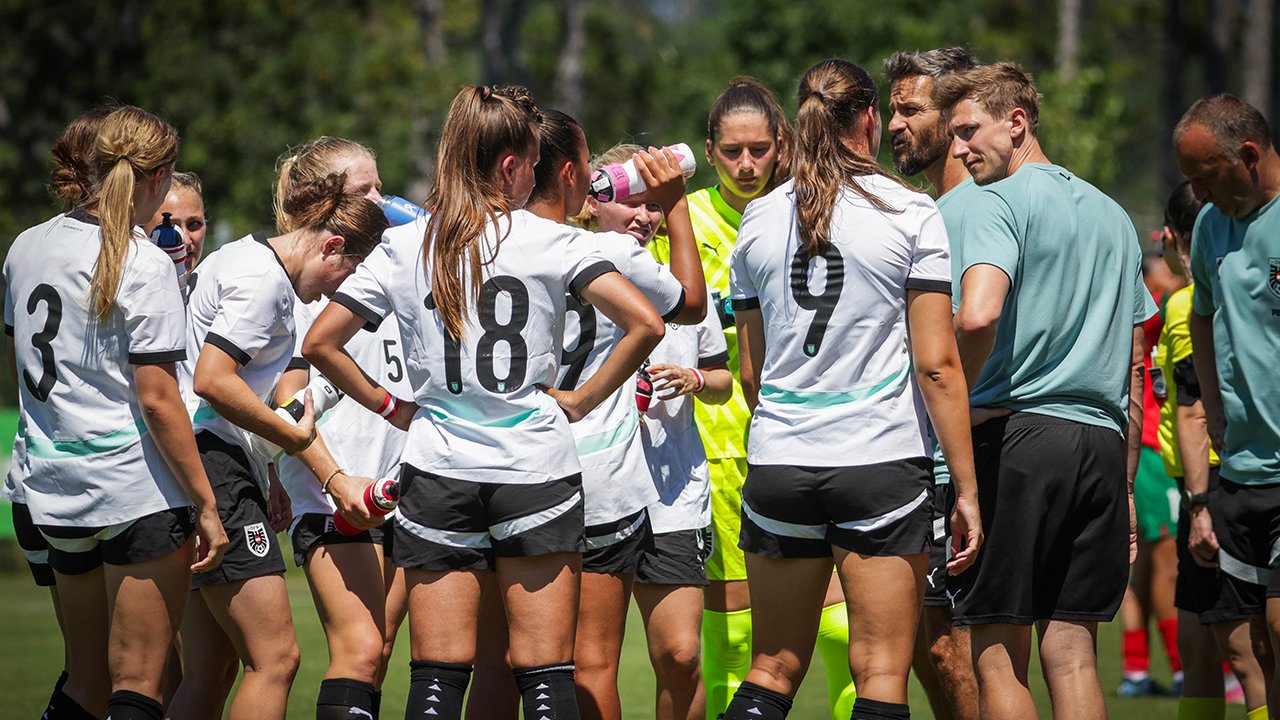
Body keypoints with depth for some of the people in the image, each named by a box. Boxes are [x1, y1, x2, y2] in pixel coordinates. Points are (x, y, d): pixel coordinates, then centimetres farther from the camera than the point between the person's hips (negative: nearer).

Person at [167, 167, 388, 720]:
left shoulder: (249, 259, 21)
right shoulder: (262, 278, -11)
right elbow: (212, 380, -21)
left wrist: (266, 474, 22)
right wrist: (293, 438, -12)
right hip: (210, 462, -11)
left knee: (207, 672, 8)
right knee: (276, 658, -12)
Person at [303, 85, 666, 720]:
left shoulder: (403, 248, 3)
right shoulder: (548, 241, -4)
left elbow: (320, 343, 4)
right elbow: (645, 324, -12)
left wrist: (390, 407, 12)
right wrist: (582, 400, 0)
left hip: (436, 474, 2)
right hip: (536, 471, -2)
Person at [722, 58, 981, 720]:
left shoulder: (760, 220, 8)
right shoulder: (910, 213, -4)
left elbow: (750, 371, 14)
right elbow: (936, 364, -8)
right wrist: (967, 490, -4)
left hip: (777, 466, 4)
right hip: (883, 461, -3)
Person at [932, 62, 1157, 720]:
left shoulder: (999, 202, -4)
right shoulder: (1114, 216, 20)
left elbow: (977, 317, -22)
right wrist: (1124, 483, 23)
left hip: (1018, 437, -7)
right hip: (1103, 444, 7)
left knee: (998, 657, -2)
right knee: (1072, 656, 6)